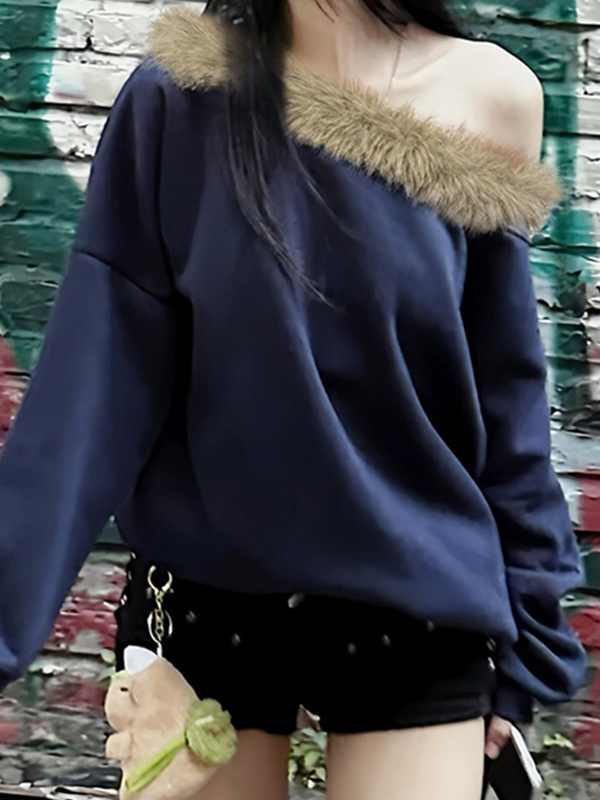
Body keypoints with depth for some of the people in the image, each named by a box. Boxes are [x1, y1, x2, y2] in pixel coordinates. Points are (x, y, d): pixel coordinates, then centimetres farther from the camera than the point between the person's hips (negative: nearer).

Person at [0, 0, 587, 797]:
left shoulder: (494, 97, -4)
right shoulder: (181, 91, -6)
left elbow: (504, 391, 0)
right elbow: (98, 373, -9)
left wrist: (521, 632, 4)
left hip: (418, 611, 1)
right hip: (205, 598, 0)